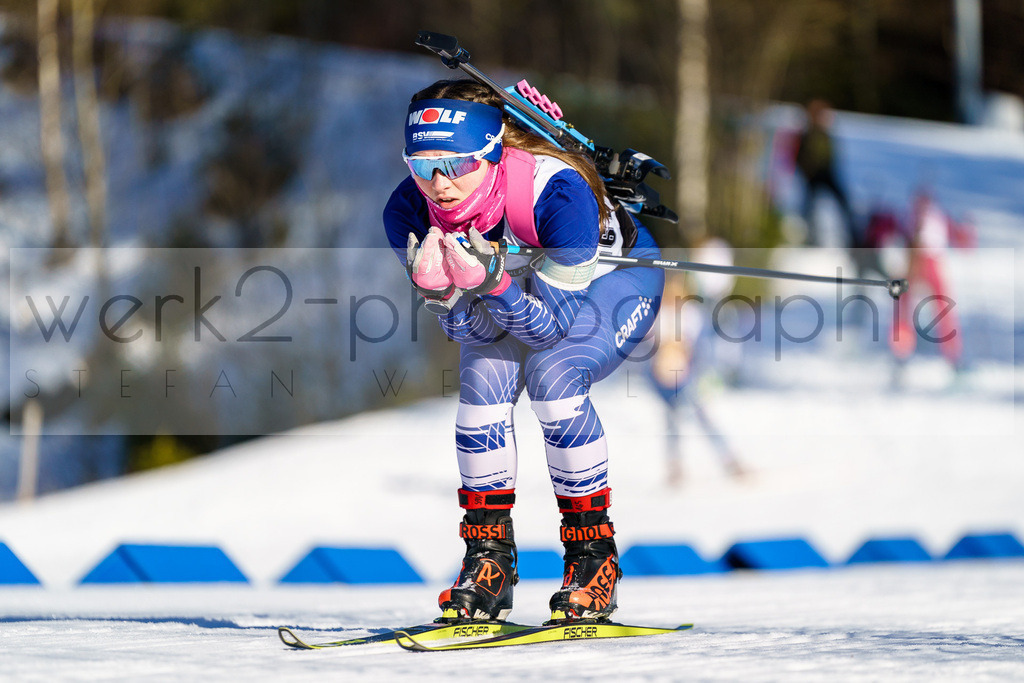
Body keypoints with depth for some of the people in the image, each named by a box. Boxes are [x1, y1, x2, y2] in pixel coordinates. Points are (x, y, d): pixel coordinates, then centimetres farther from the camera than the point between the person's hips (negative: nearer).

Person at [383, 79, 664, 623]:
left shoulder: (558, 193, -40)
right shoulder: (409, 212, -27)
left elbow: (551, 328, -34)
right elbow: (473, 331, -20)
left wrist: (494, 284, -51)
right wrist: (438, 289, -40)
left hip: (617, 278, -4)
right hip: (519, 287, 4)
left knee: (552, 373, -28)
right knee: (483, 376, -23)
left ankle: (595, 560, -15)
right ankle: (488, 563, -12)